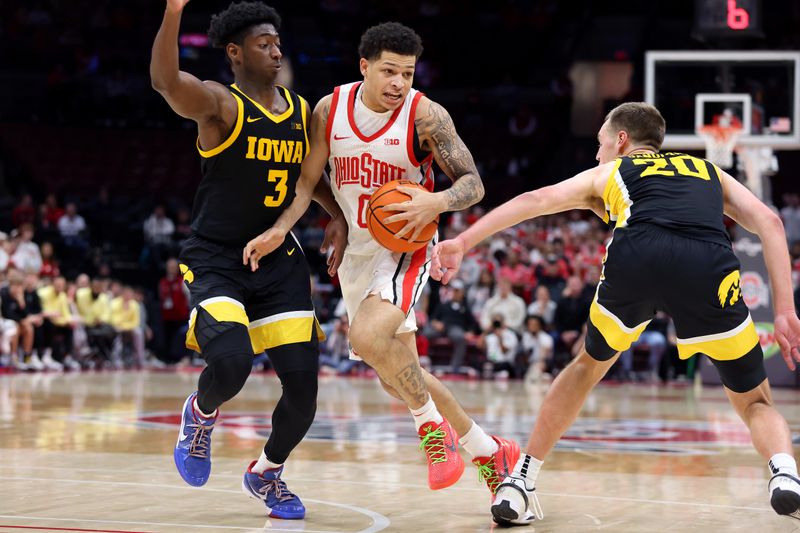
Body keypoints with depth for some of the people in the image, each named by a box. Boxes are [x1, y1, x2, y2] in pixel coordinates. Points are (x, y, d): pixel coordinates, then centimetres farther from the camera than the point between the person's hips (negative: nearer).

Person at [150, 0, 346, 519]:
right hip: (216, 260, -5)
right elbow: (165, 80, -33)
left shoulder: (300, 110, 8)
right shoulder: (218, 103, -11)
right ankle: (201, 414, 10)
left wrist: (338, 216, 9)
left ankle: (267, 472, 26)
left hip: (279, 260, 5)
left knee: (303, 384, -4)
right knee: (231, 361, -29)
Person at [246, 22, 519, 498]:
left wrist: (435, 203, -33)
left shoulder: (425, 115, -15)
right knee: (400, 376, 11)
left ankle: (431, 424, -8)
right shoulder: (331, 109, -3)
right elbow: (307, 180, 2)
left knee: (368, 337, -31)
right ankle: (490, 452, 26)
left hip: (405, 248, -6)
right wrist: (281, 228, -14)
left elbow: (473, 184, -13)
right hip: (356, 251, 6)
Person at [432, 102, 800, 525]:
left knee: (587, 366, 30)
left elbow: (536, 200, 19)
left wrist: (463, 242, 15)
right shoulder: (709, 171, 38)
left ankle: (518, 484, 27)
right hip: (709, 266, 0)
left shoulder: (608, 174, 35)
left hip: (634, 256, 0)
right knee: (755, 403, 17)